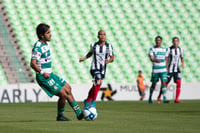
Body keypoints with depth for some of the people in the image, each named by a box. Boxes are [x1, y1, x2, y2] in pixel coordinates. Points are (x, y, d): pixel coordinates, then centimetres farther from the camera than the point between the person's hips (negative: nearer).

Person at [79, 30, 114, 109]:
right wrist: (84, 58, 9)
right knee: (99, 82, -27)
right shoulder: (93, 45, 2)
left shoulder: (109, 46, 2)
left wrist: (109, 61, -17)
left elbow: (112, 58, 5)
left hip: (103, 70, 3)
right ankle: (93, 101, -14)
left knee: (95, 87, 12)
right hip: (95, 68, -3)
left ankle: (87, 102, 32)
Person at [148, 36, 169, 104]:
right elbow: (151, 59, -14)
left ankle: (165, 98, -16)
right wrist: (156, 60, -35)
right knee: (154, 84, 7)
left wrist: (167, 69, 15)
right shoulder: (152, 49, -1)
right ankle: (150, 97, 25)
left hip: (163, 70, 2)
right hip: (155, 70, -2)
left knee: (164, 83, -13)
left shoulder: (164, 49, 10)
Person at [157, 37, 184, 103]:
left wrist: (183, 63, -2)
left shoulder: (180, 49, 1)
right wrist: (166, 68, -21)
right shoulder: (169, 49, -13)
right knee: (165, 84, 2)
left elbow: (182, 57, 18)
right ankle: (159, 97, 22)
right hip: (169, 70, -3)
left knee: (179, 83, -13)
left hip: (177, 70, 3)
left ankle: (176, 99, -8)